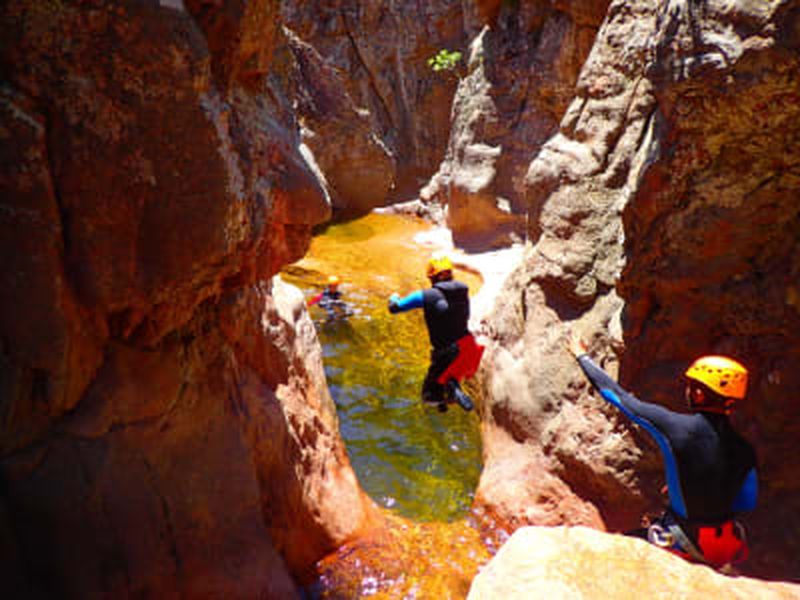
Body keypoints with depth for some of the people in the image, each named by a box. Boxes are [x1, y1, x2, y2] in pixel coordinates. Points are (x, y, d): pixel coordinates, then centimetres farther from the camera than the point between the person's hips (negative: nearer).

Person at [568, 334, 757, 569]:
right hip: (726, 548, 5)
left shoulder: (675, 426, -21)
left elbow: (619, 396, -11)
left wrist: (582, 356, 3)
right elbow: (748, 503, 7)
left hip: (687, 544, -5)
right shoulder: (744, 451, -7)